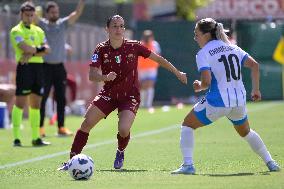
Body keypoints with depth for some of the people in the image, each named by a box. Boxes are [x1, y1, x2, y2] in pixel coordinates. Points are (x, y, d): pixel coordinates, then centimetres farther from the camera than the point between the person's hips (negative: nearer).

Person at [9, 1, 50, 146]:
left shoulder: (38, 31, 17)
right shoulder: (16, 31, -2)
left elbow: (46, 49, 4)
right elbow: (25, 48, -18)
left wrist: (31, 53, -11)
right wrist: (39, 48, -2)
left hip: (38, 66, 6)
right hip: (24, 67, -6)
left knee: (36, 104, 8)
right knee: (20, 103, -8)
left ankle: (35, 137, 12)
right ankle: (16, 138, -8)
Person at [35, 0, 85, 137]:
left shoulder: (63, 24, 8)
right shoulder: (41, 24, 1)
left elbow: (77, 13, -1)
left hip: (59, 67, 3)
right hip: (45, 67, -3)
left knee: (61, 99, 4)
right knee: (42, 99, -2)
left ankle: (61, 128, 9)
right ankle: (40, 128, 2)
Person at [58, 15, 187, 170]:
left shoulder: (133, 46, -10)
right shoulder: (102, 49, -8)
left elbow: (158, 59, 1)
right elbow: (91, 76, -15)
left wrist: (177, 73, 7)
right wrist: (105, 77, -36)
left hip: (130, 96, -2)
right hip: (109, 93, 2)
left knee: (124, 130, -23)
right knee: (87, 123, -13)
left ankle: (120, 152, 13)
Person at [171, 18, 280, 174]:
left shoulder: (203, 53, -8)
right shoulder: (232, 48, 11)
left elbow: (207, 81, -19)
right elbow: (254, 65, 7)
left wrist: (198, 86, 2)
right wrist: (255, 89, 12)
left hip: (217, 102, -6)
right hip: (239, 101, 6)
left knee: (187, 126, 11)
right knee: (246, 132, 31)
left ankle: (188, 165, -3)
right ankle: (270, 163, 29)